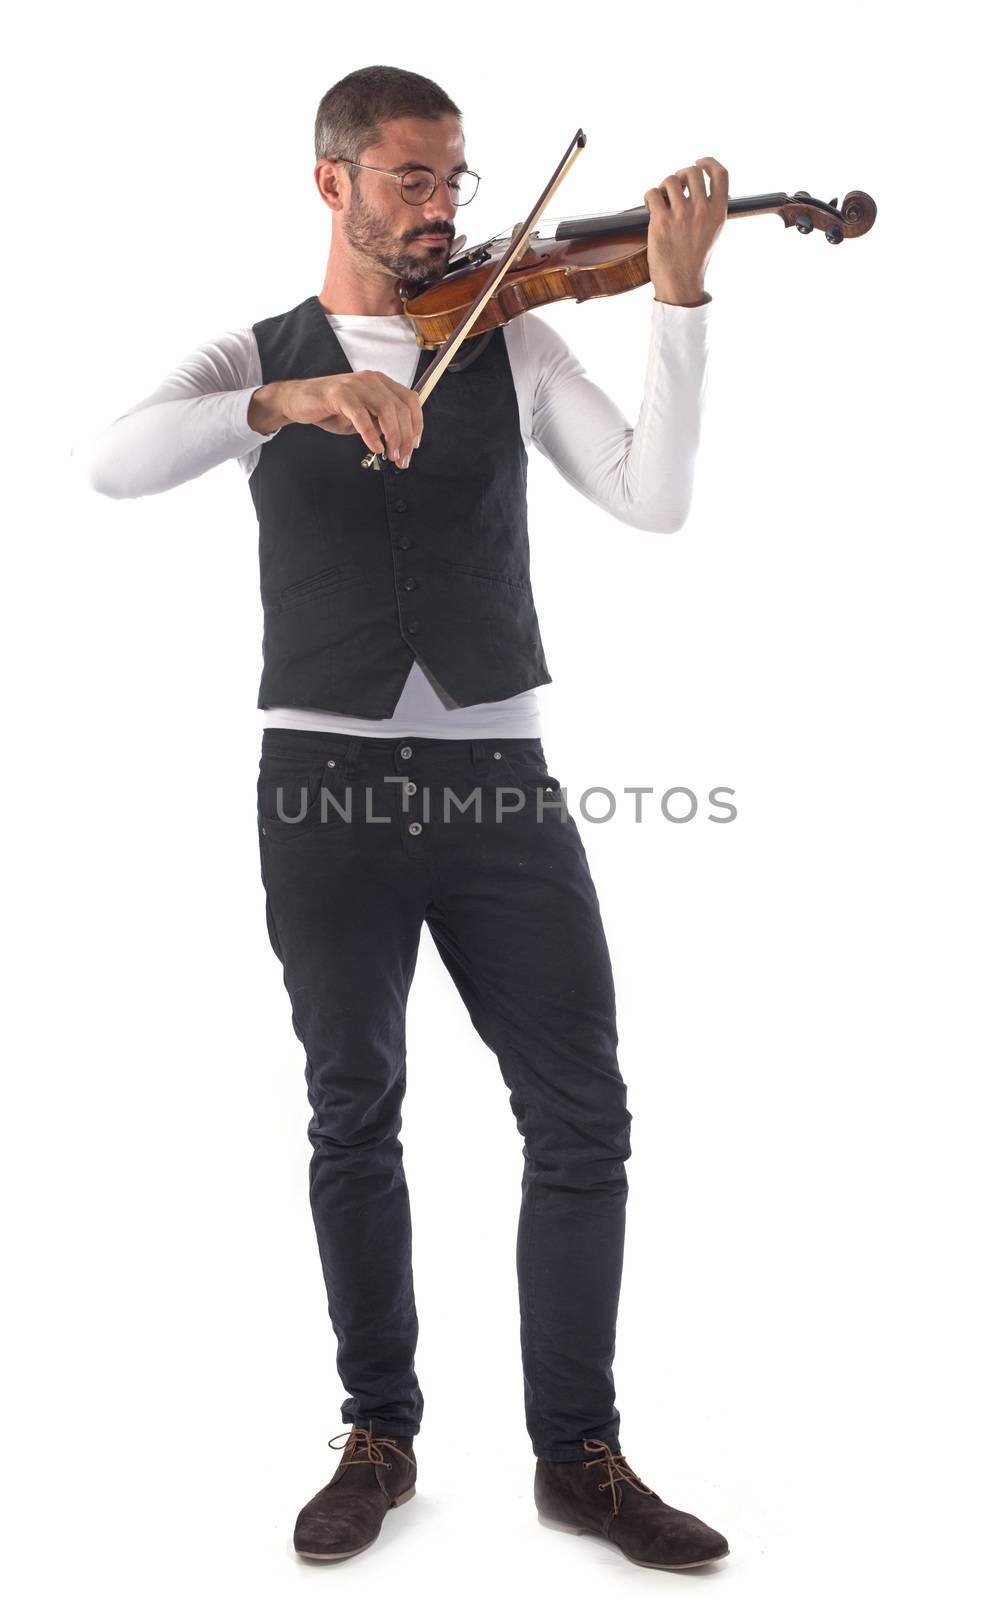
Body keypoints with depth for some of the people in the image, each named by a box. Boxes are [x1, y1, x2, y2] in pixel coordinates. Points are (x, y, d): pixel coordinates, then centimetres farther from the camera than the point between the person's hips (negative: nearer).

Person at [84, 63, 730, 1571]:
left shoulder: (515, 341, 10)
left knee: (584, 1117, -2)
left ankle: (581, 1454, 15)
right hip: (327, 777, 0)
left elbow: (654, 499, -5)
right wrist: (288, 399, -27)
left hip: (498, 772, 1)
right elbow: (116, 462, -12)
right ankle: (381, 1433, 25)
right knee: (355, 1119, 8)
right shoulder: (256, 359, 9)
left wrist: (680, 296, -14)